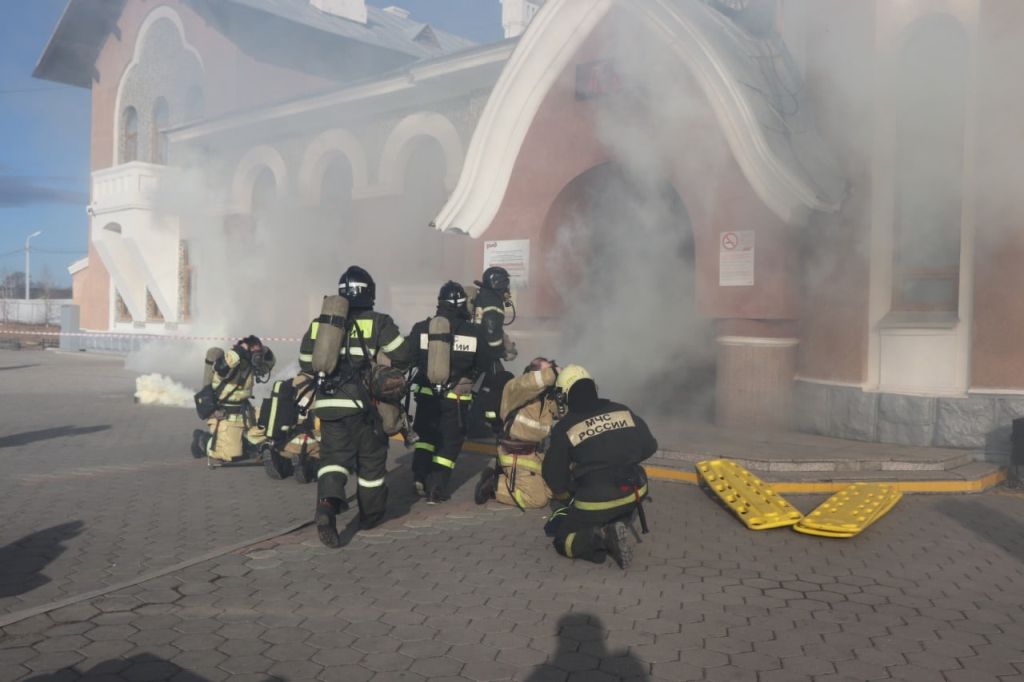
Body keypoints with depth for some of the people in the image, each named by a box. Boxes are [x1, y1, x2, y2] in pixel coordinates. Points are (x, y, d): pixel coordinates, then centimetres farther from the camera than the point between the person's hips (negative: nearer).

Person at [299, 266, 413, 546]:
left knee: (333, 456, 7)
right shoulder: (378, 323, -5)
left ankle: (327, 503, -19)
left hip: (328, 403, 3)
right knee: (371, 459, 14)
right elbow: (403, 356, -6)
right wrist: (385, 366, 16)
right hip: (364, 404, -3)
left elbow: (306, 363, 15)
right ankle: (371, 513, 27)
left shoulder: (319, 323, 7)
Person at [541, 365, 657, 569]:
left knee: (563, 541, 14)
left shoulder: (564, 428, -8)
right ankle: (618, 524, 9)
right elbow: (649, 447, 9)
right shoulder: (623, 412, 0)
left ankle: (602, 536, -12)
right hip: (635, 493, 5)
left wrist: (564, 491, 21)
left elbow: (554, 476, -1)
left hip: (596, 501, -4)